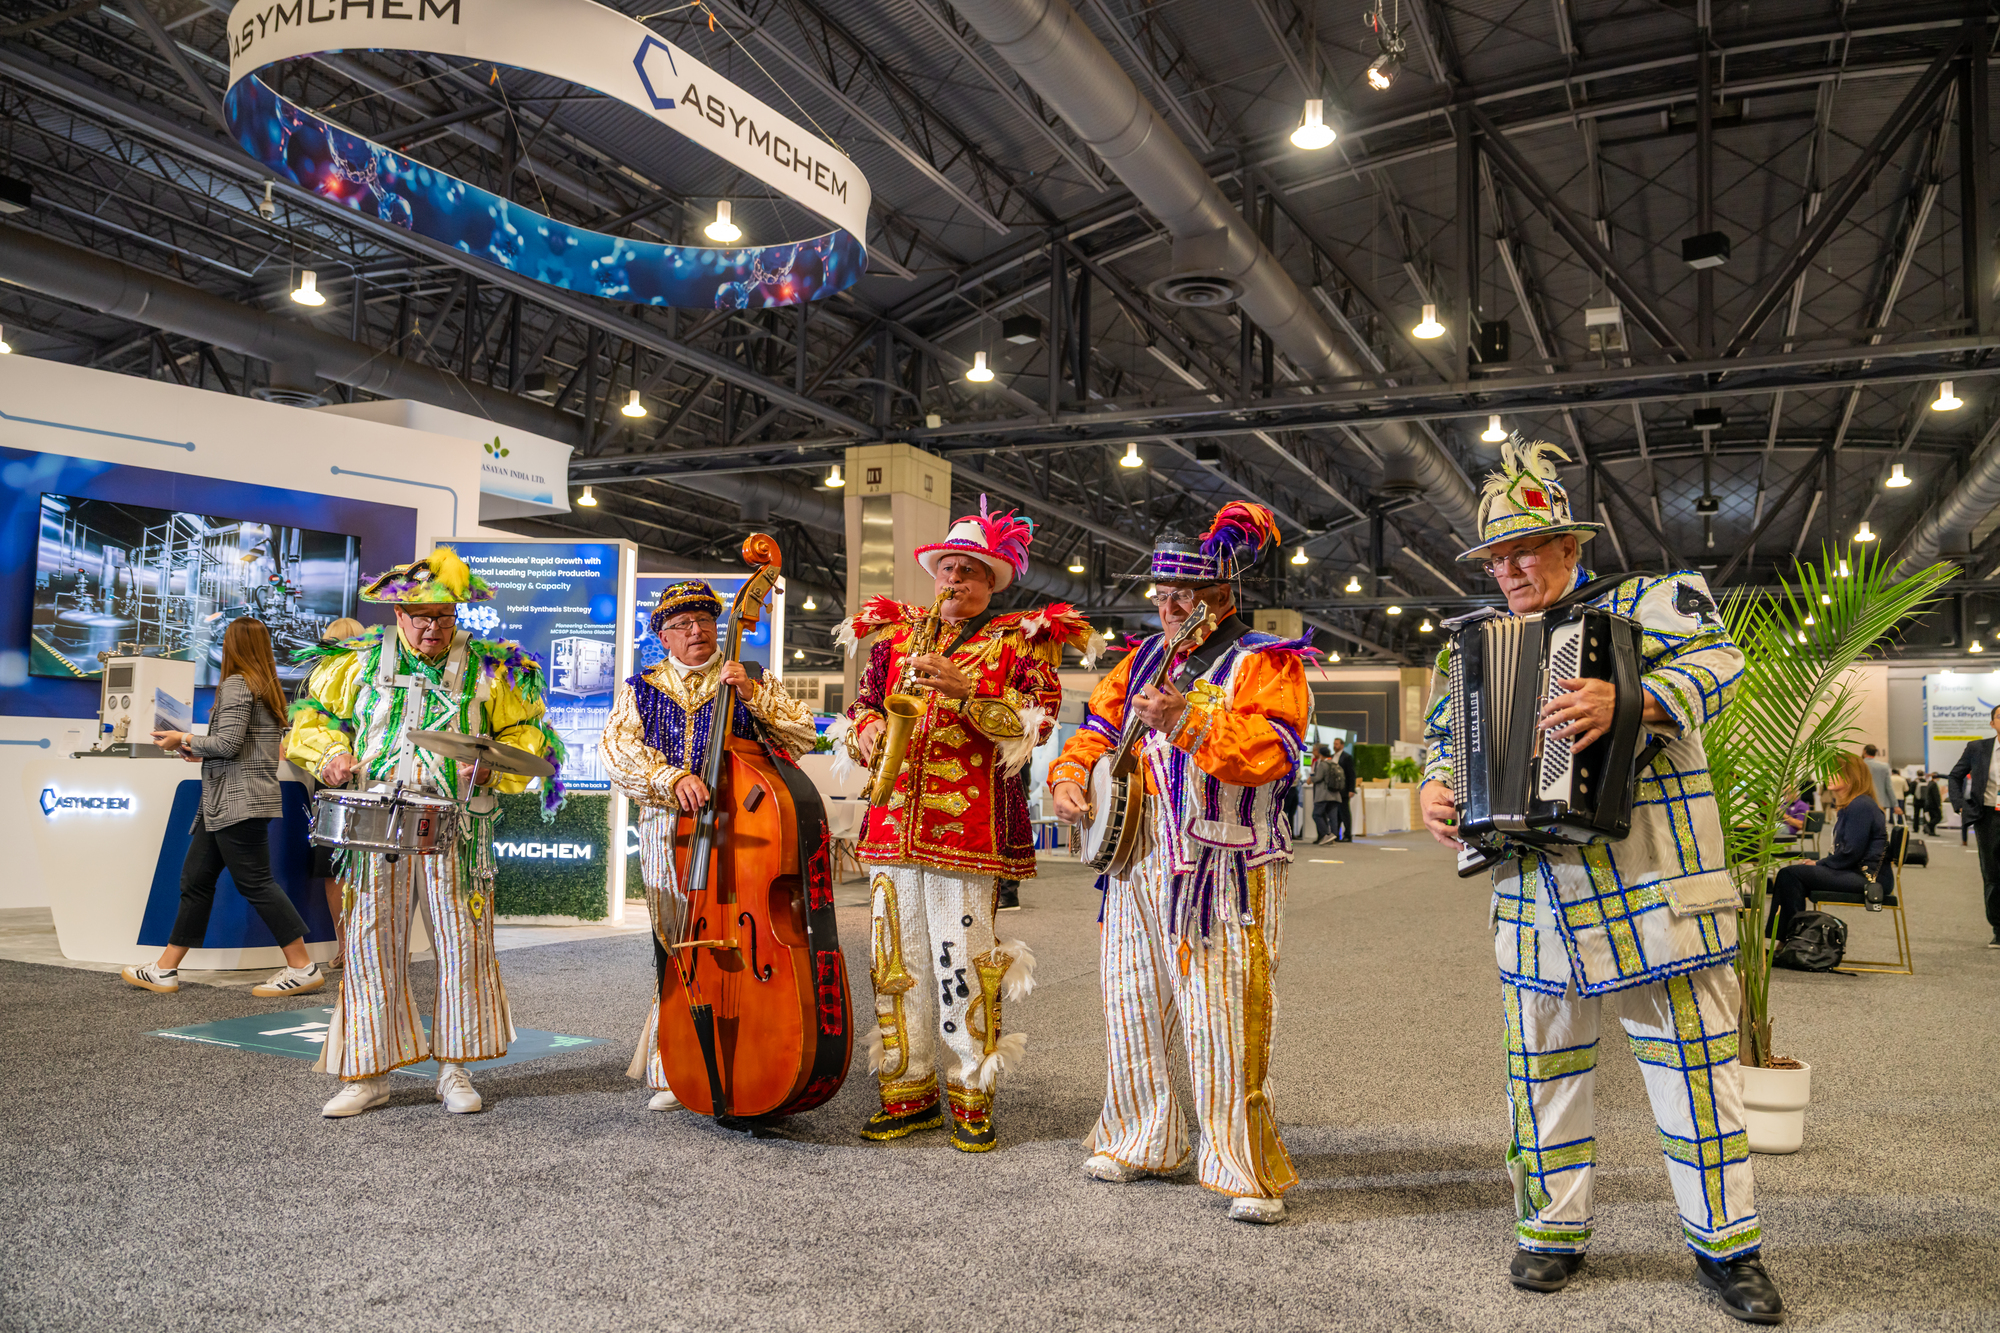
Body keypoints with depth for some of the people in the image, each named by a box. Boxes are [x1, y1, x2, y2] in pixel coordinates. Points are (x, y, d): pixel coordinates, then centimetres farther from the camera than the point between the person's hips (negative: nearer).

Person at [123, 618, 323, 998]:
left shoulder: (236, 684, -11)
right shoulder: (267, 688, 18)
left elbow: (228, 743, -19)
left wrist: (185, 740, -4)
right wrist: (203, 752, 22)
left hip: (238, 802, -10)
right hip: (224, 803, 10)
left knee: (255, 882, -8)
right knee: (195, 880, 12)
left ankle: (303, 968, -5)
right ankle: (164, 970, 17)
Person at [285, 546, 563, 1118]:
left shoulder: (488, 669, 5)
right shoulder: (359, 661, 9)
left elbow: (529, 733, 9)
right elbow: (311, 714, 19)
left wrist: (493, 765, -10)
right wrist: (329, 752, -2)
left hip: (454, 829, -1)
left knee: (461, 943, 0)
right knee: (371, 943, 2)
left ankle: (454, 1068, 14)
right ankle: (369, 1073, 13)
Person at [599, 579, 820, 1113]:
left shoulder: (753, 683, 13)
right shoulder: (642, 688, 16)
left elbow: (804, 738, 2)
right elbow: (618, 748, -2)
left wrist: (753, 696, -11)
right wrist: (672, 778, -18)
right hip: (668, 832, 2)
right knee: (673, 949, 1)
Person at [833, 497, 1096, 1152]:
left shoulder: (1020, 641, 7)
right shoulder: (895, 635, 19)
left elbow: (1034, 723, -5)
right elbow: (860, 705, 23)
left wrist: (967, 690, -17)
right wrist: (866, 728, 0)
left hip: (970, 823, -4)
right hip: (893, 820, 4)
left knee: (963, 961, -4)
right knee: (896, 957, 6)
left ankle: (971, 1097, 9)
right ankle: (909, 1091, 18)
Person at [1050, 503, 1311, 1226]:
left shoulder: (1264, 663, -4)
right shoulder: (1143, 660, 17)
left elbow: (1271, 750, -20)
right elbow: (1097, 730, 25)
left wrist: (1187, 721, -30)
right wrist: (1069, 775, 6)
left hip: (1222, 872, -7)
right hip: (1133, 860, 7)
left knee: (1223, 1025, -9)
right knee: (1131, 1008, 14)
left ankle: (1248, 1172, 3)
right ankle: (1144, 1144, 30)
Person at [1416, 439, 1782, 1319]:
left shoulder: (1640, 603, -1)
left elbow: (1713, 659, -18)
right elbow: (1447, 735, 23)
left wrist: (1625, 700, -34)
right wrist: (1435, 787, 1)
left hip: (1651, 887, -4)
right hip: (1536, 899, 5)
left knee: (1694, 1059, 3)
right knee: (1544, 1066, 10)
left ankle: (1725, 1243, 18)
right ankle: (1553, 1227, 25)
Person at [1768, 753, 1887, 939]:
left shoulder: (1860, 806, -14)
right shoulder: (1850, 806, 20)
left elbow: (1851, 853, -20)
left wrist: (1819, 864, -8)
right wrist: (1818, 863, 5)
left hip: (1863, 876, -11)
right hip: (1854, 873, 11)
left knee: (1790, 874, -18)